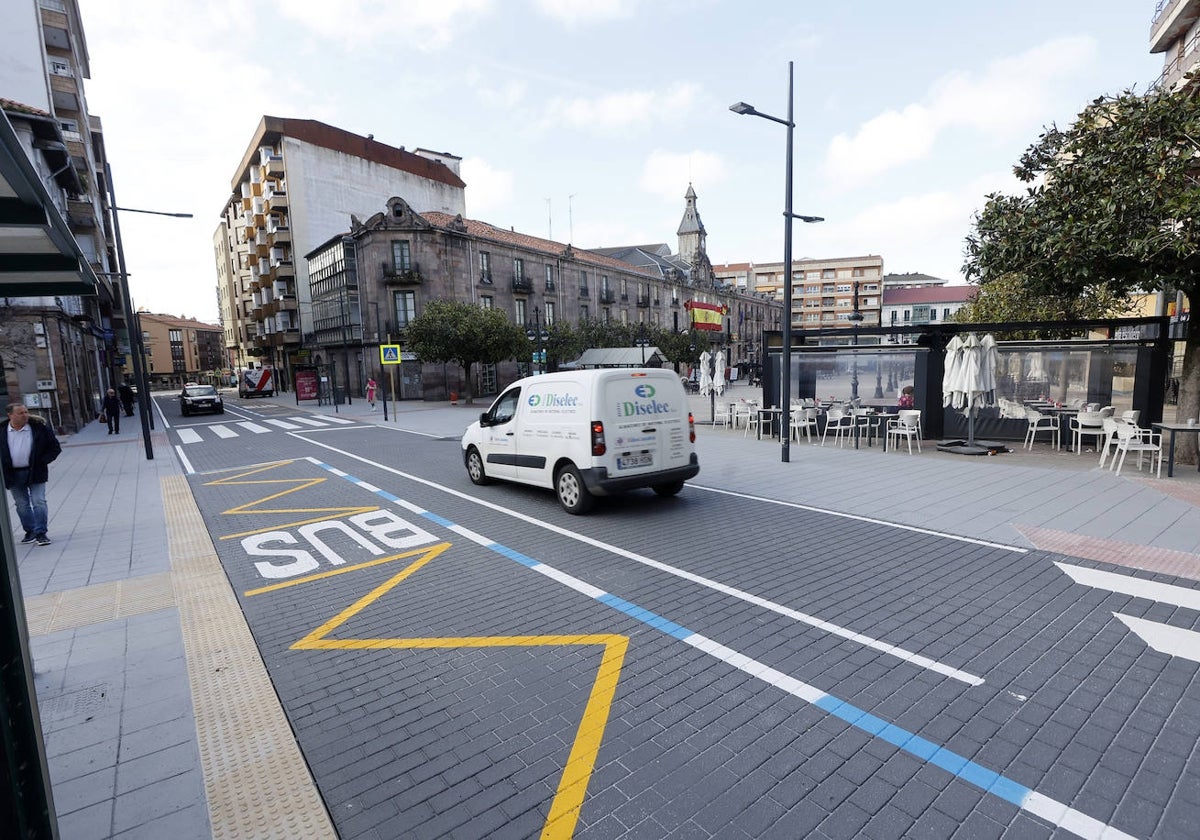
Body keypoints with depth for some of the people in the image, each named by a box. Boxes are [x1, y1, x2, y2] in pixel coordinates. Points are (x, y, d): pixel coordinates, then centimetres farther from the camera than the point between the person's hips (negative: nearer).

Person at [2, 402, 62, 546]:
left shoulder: (39, 427, -5)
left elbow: (55, 447, 0)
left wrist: (42, 462, -9)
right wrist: (5, 470, 0)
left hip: (35, 472, -2)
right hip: (13, 474, 2)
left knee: (39, 502, -5)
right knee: (22, 505, 11)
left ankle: (41, 533, 2)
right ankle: (30, 531, 22)